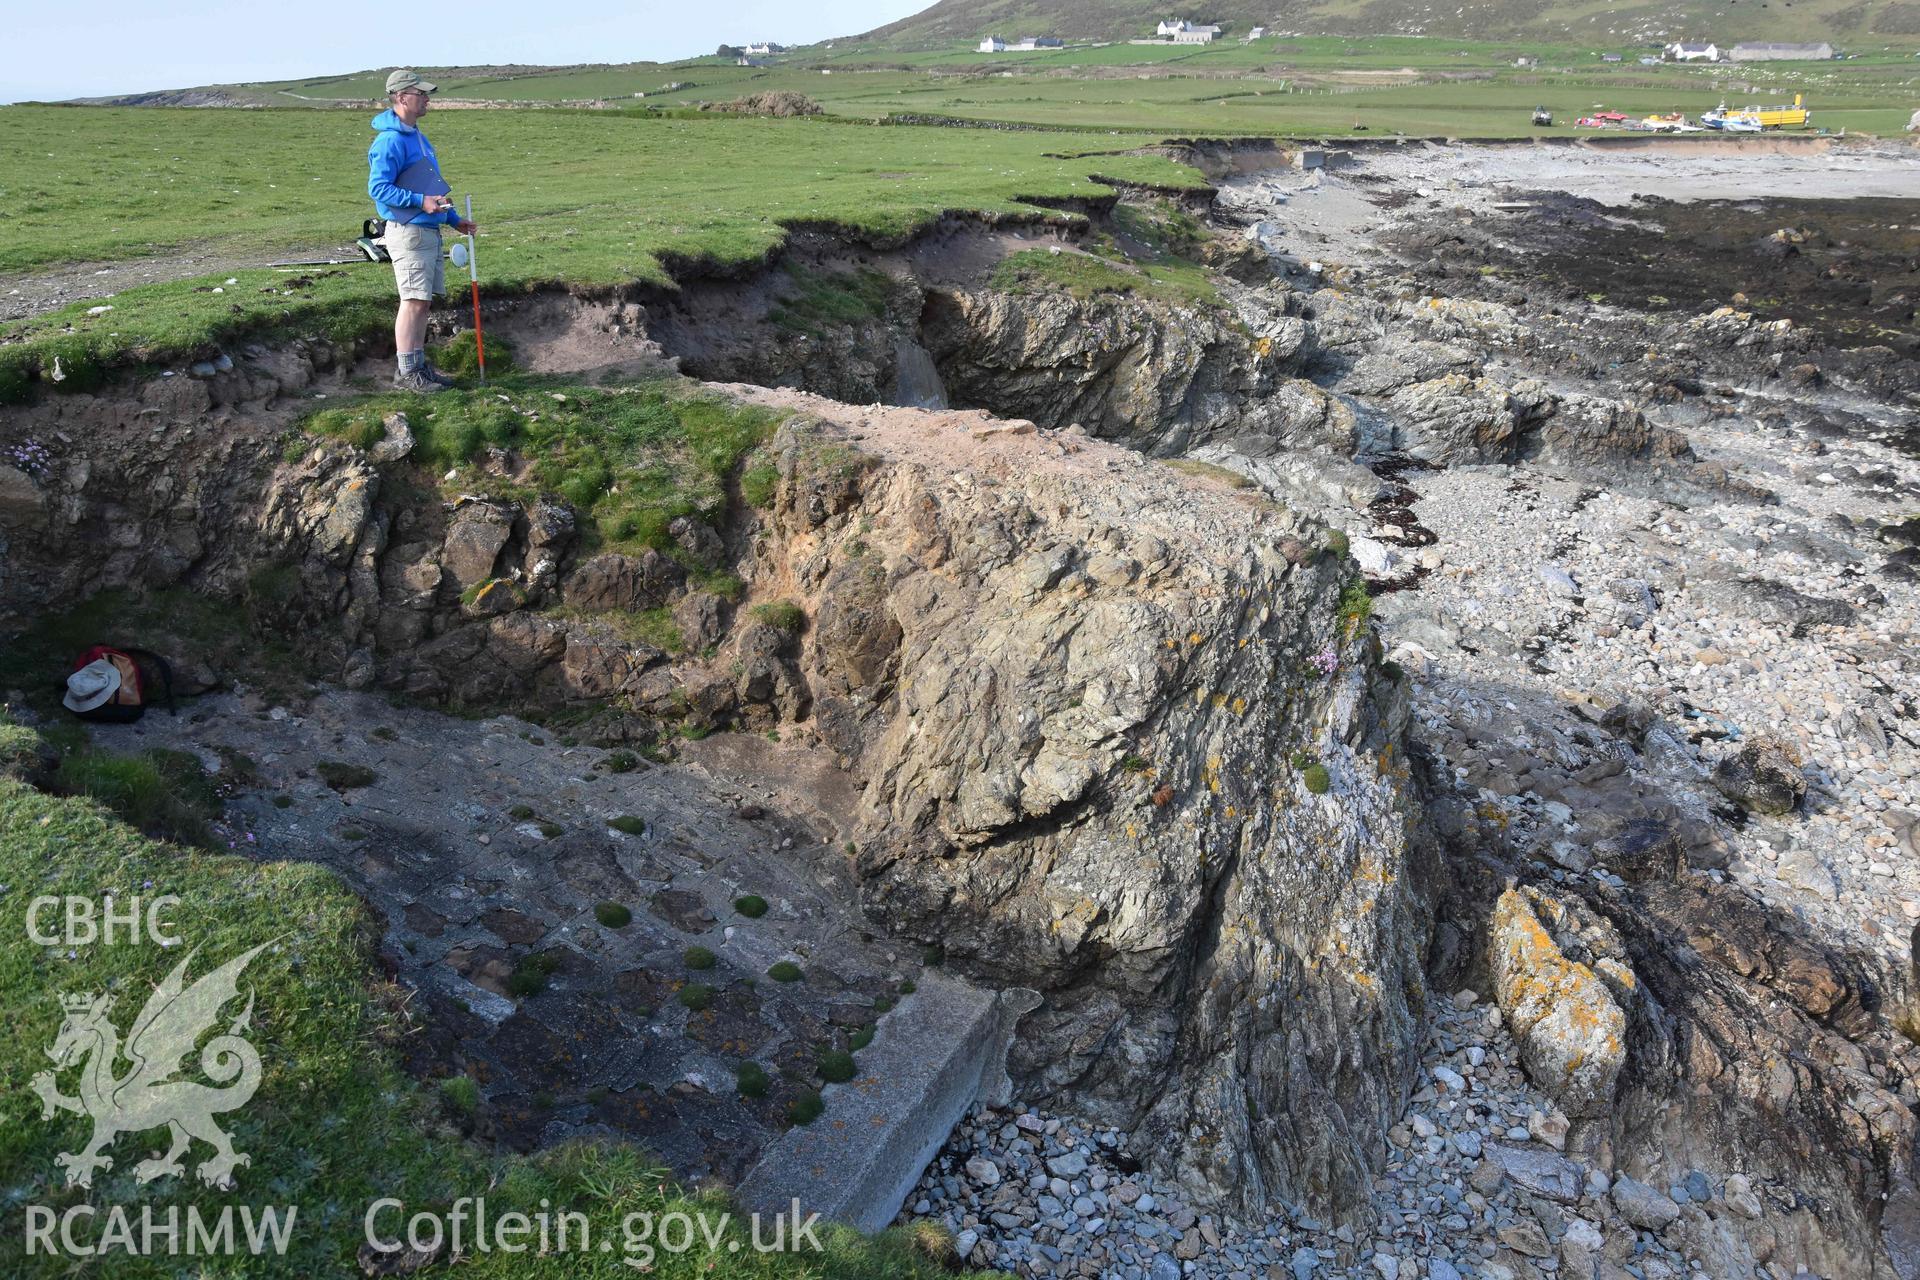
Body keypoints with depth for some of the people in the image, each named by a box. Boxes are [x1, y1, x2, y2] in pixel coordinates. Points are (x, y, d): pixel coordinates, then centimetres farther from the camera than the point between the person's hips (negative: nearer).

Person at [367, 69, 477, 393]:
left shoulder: (416, 136, 18)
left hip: (428, 231, 10)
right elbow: (378, 187, -19)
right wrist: (421, 202, -25)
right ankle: (406, 373, -6)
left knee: (422, 302, 12)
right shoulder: (391, 140, -13)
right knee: (414, 302, -10)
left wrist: (454, 220, 23)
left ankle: (418, 364, 19)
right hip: (408, 232, -10)